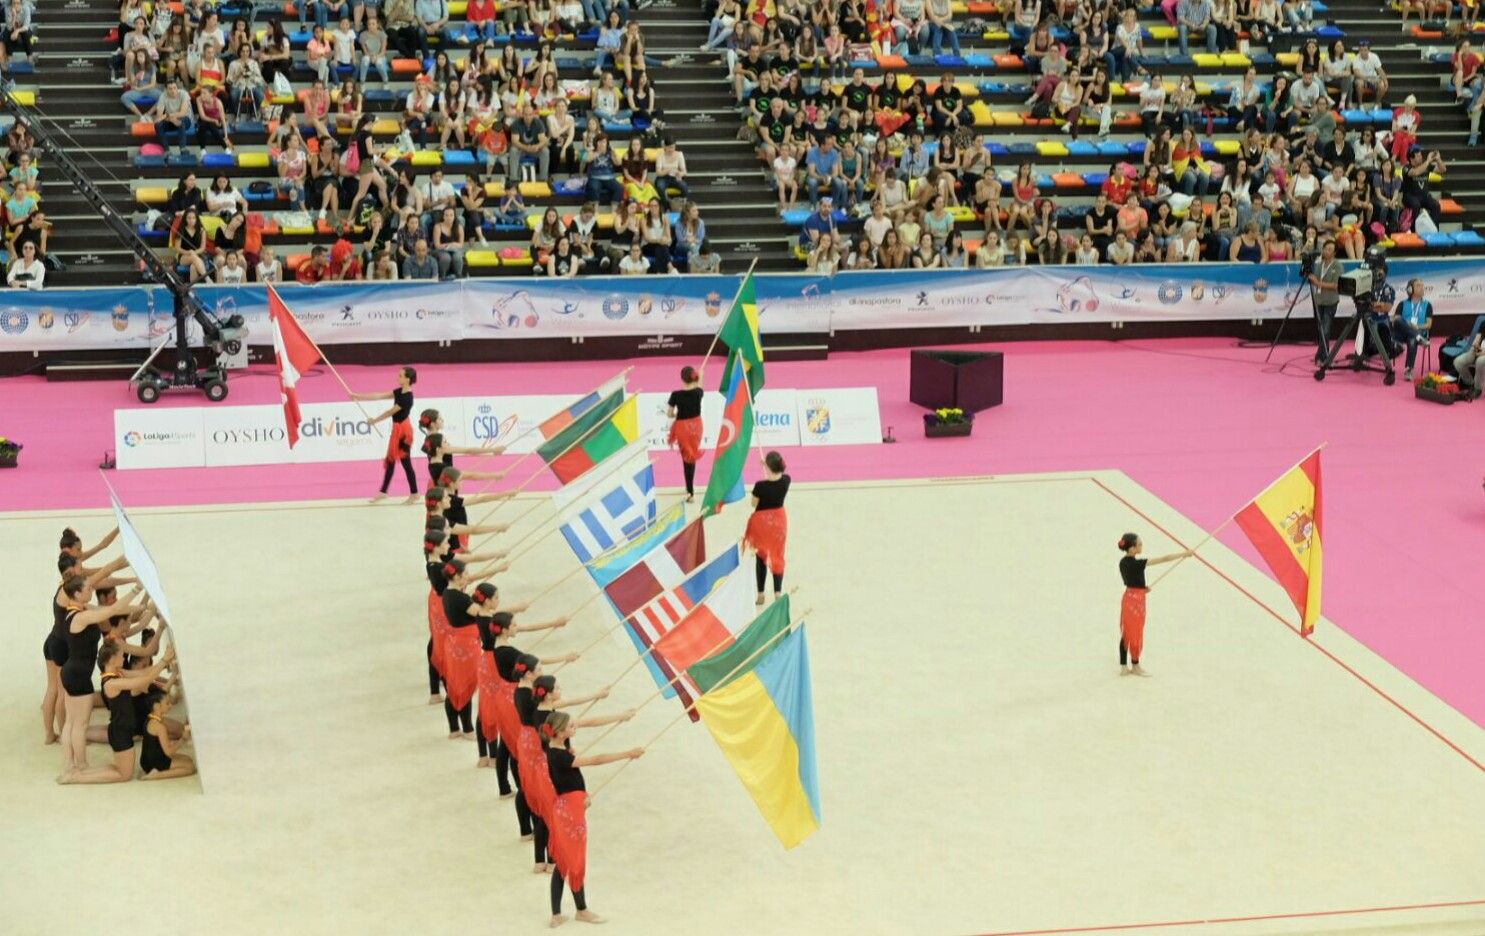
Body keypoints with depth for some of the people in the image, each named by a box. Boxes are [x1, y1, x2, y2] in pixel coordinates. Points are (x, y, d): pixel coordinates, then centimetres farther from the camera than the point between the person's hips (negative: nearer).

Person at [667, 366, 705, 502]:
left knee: (687, 459, 4)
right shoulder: (698, 392, -11)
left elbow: (669, 414, -11)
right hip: (695, 426, 3)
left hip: (682, 427, -3)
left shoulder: (676, 395, -19)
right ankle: (690, 489, 28)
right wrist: (700, 379, 34)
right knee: (692, 457, 18)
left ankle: (691, 492, 0)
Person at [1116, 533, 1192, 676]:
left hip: (1128, 597, 8)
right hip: (1136, 600, -8)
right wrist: (1183, 554, -18)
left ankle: (1124, 667, 14)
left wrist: (1143, 588, 5)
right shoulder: (1136, 563, -24)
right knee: (1135, 634, 4)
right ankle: (1135, 667, 15)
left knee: (1126, 634, 10)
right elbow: (1163, 559, -22)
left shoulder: (1123, 562, 2)